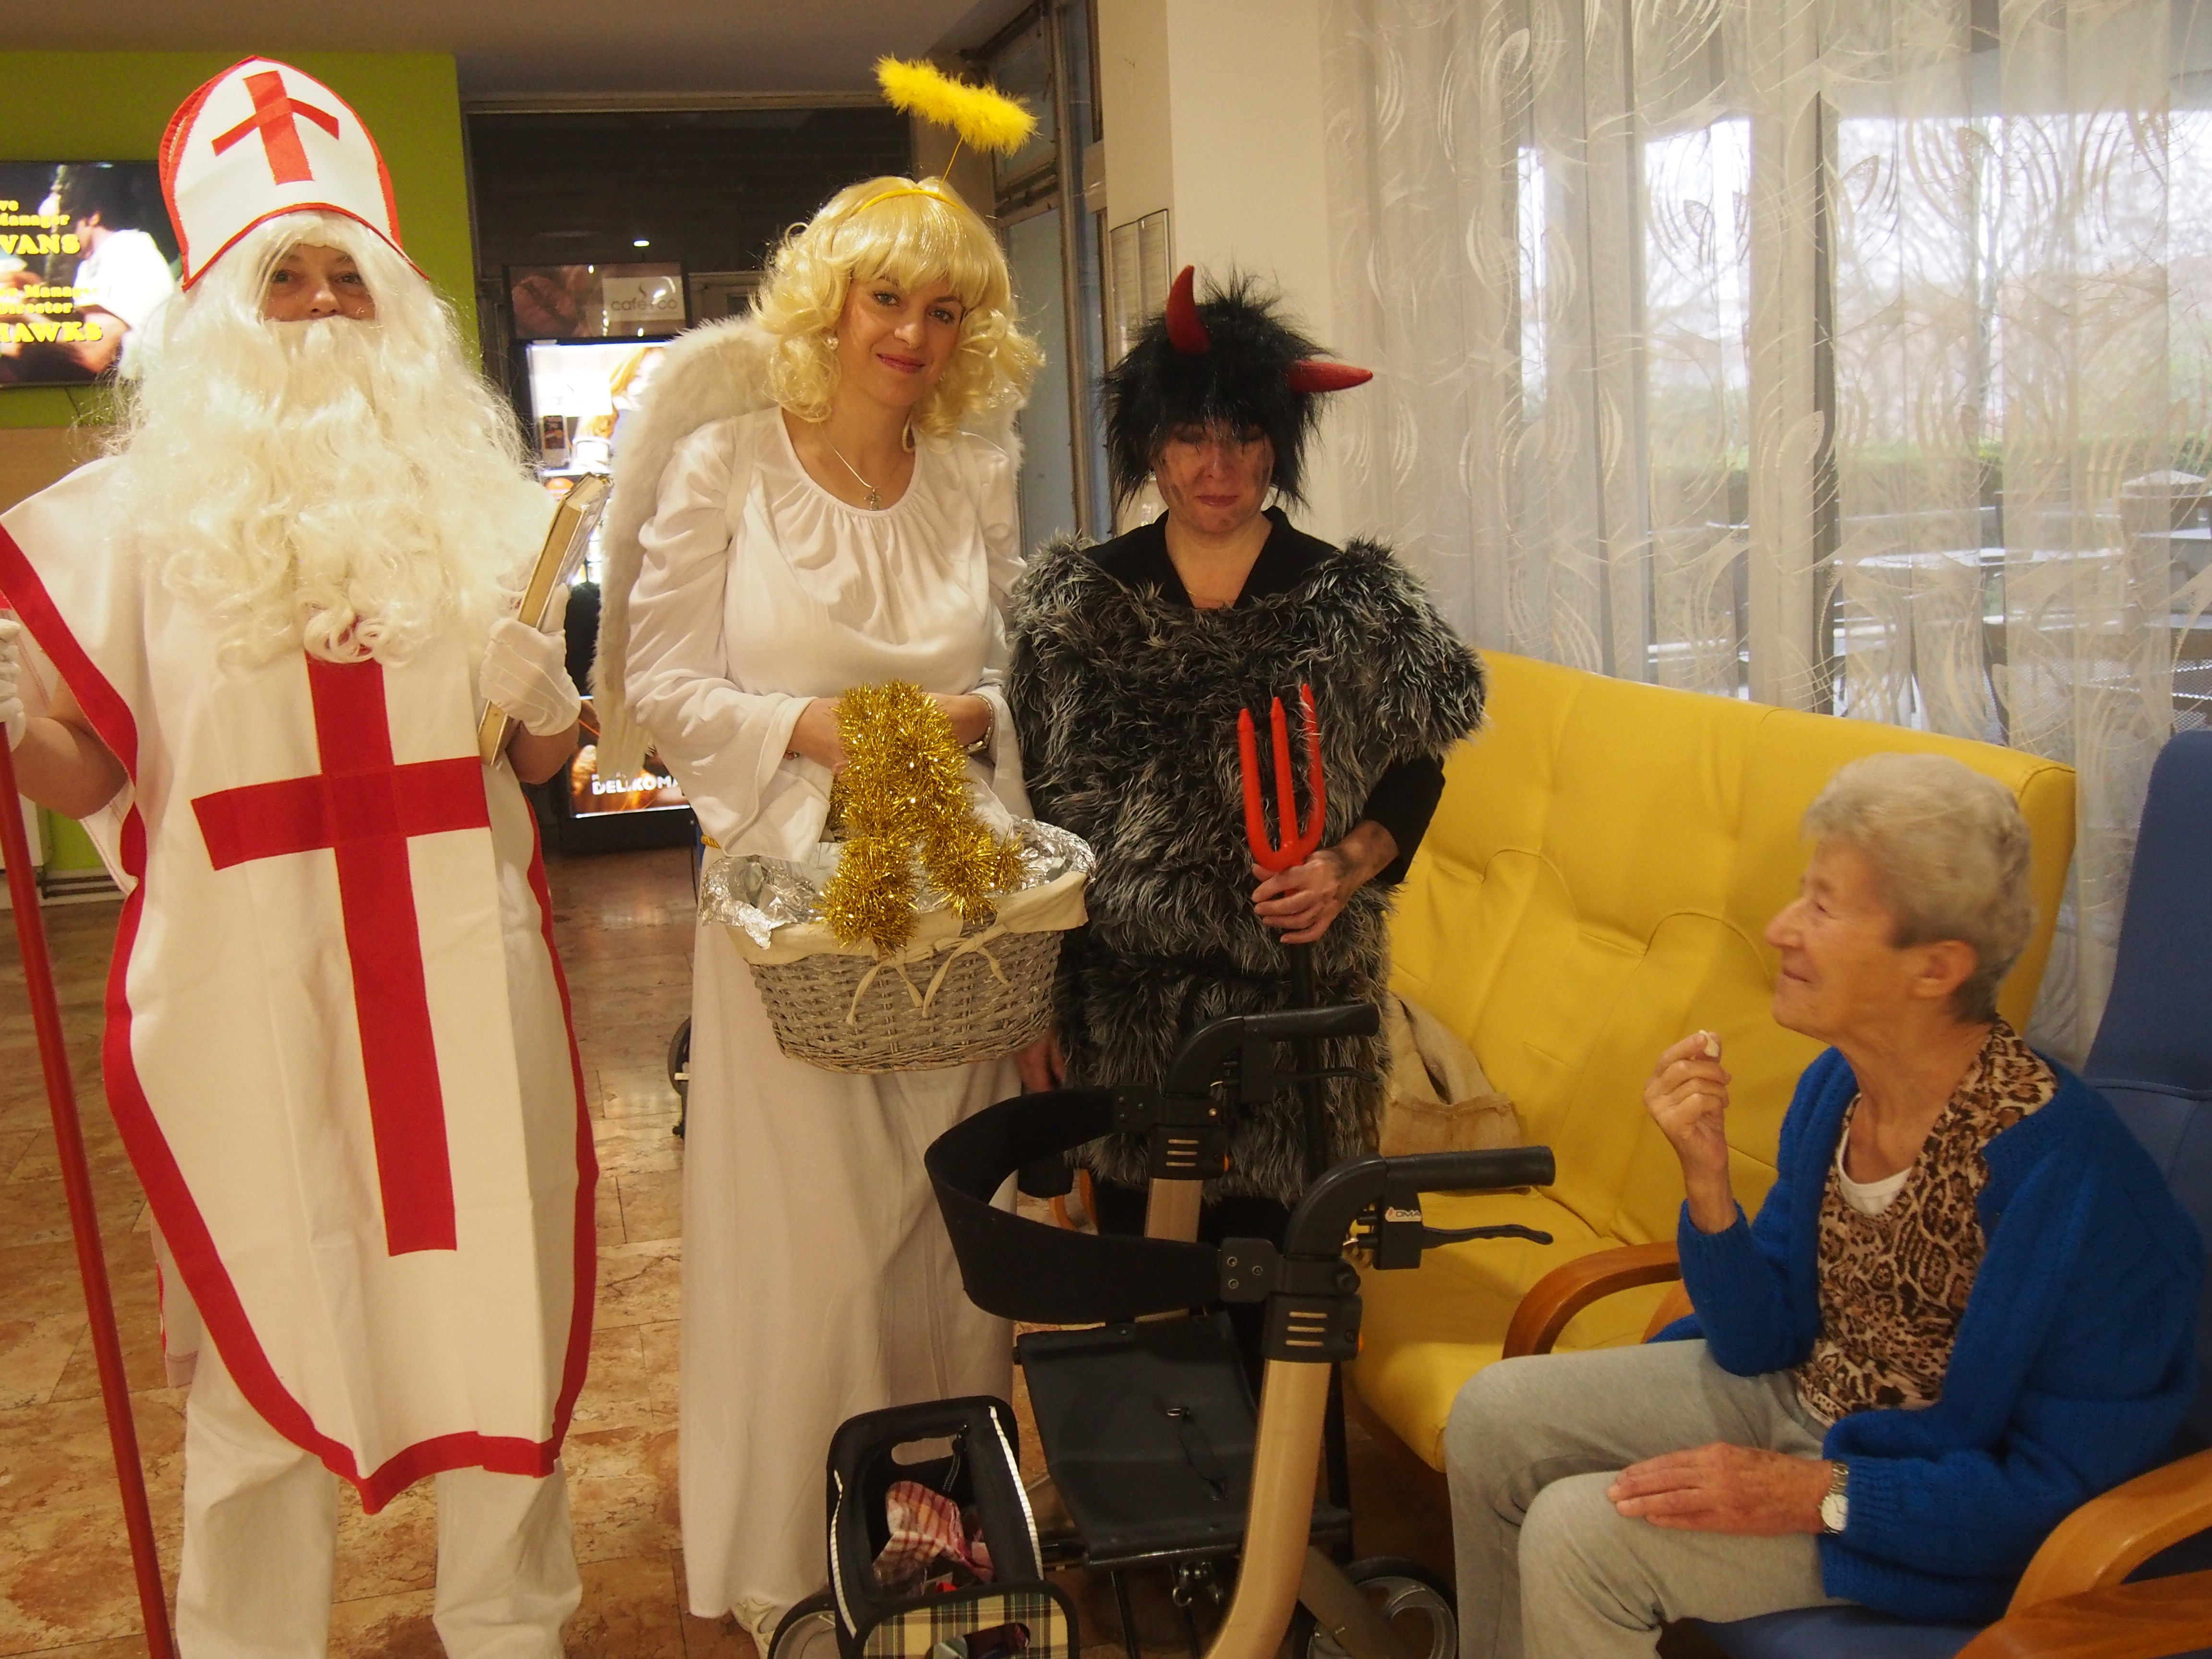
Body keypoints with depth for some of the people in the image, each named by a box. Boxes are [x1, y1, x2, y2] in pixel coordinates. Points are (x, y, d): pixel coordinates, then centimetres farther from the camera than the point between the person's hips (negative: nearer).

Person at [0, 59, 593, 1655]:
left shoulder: (469, 494, 9)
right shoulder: (137, 509, 2)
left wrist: (553, 718, -4)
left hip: (464, 966, 2)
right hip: (246, 975, -2)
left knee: (496, 1298, 10)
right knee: (267, 1326, 8)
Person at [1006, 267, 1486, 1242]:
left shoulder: (1353, 602, 0)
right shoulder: (1075, 602, 3)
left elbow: (1416, 774, 7)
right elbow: (1029, 811, 6)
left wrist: (1348, 867, -14)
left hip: (1289, 1008, -1)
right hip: (1120, 1006, 1)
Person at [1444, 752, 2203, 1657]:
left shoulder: (2070, 1174, -29)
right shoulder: (1836, 1084, -8)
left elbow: (2071, 1487, -21)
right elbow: (1757, 1344, 0)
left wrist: (1818, 1497, -24)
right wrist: (1705, 1179, -17)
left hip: (1938, 1521, -7)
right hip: (1797, 1396, 7)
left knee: (1576, 1533, -20)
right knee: (1491, 1416, 2)